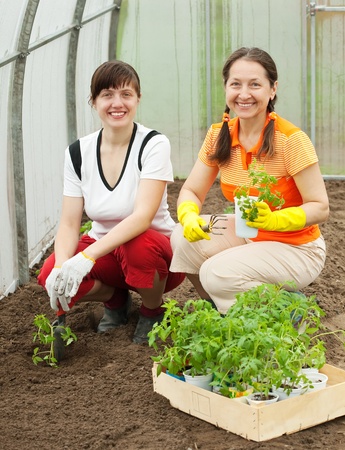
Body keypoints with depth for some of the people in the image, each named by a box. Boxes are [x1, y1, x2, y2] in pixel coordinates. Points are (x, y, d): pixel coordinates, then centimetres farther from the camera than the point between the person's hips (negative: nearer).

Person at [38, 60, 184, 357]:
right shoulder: (78, 153, -5)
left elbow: (143, 216, -29)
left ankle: (153, 311, -4)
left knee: (139, 244, -38)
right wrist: (61, 267, -30)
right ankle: (115, 299, 8)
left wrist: (87, 257, -40)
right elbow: (69, 224, -9)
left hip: (154, 248, -3)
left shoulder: (154, 144, -17)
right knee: (50, 275, -26)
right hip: (104, 249, 3)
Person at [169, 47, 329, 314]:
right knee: (184, 239, -15)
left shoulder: (291, 140, -22)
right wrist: (189, 217, -26)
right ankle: (219, 311, 7)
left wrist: (273, 220, -38)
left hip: (296, 247, -6)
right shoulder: (218, 136, -6)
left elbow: (320, 208, -20)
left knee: (217, 273, -26)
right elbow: (191, 192, -3)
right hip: (248, 234, 6)